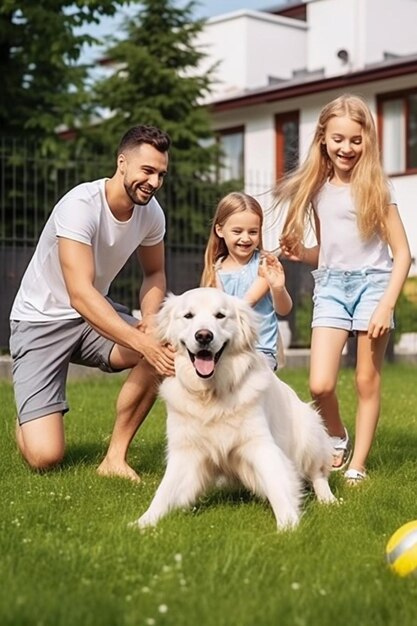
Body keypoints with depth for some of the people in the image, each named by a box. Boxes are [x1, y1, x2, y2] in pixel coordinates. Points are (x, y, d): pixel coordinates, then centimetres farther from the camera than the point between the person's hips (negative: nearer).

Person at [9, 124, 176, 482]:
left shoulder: (151, 213, -8)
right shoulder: (80, 206, -28)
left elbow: (155, 272, 8)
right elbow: (80, 295, -36)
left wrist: (149, 321, -13)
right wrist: (143, 343, -43)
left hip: (96, 313, 6)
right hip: (43, 321, -6)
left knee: (166, 348, -24)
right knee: (45, 456, -18)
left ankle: (115, 457, -11)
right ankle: (29, 422, 21)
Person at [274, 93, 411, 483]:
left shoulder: (375, 187, -4)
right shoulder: (317, 189, 7)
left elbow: (402, 253, -5)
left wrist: (386, 305, -14)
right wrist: (299, 253, -5)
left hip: (373, 281, -3)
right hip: (330, 286, 3)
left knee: (367, 381, 2)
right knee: (320, 386, -8)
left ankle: (357, 465, 13)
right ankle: (337, 440, 20)